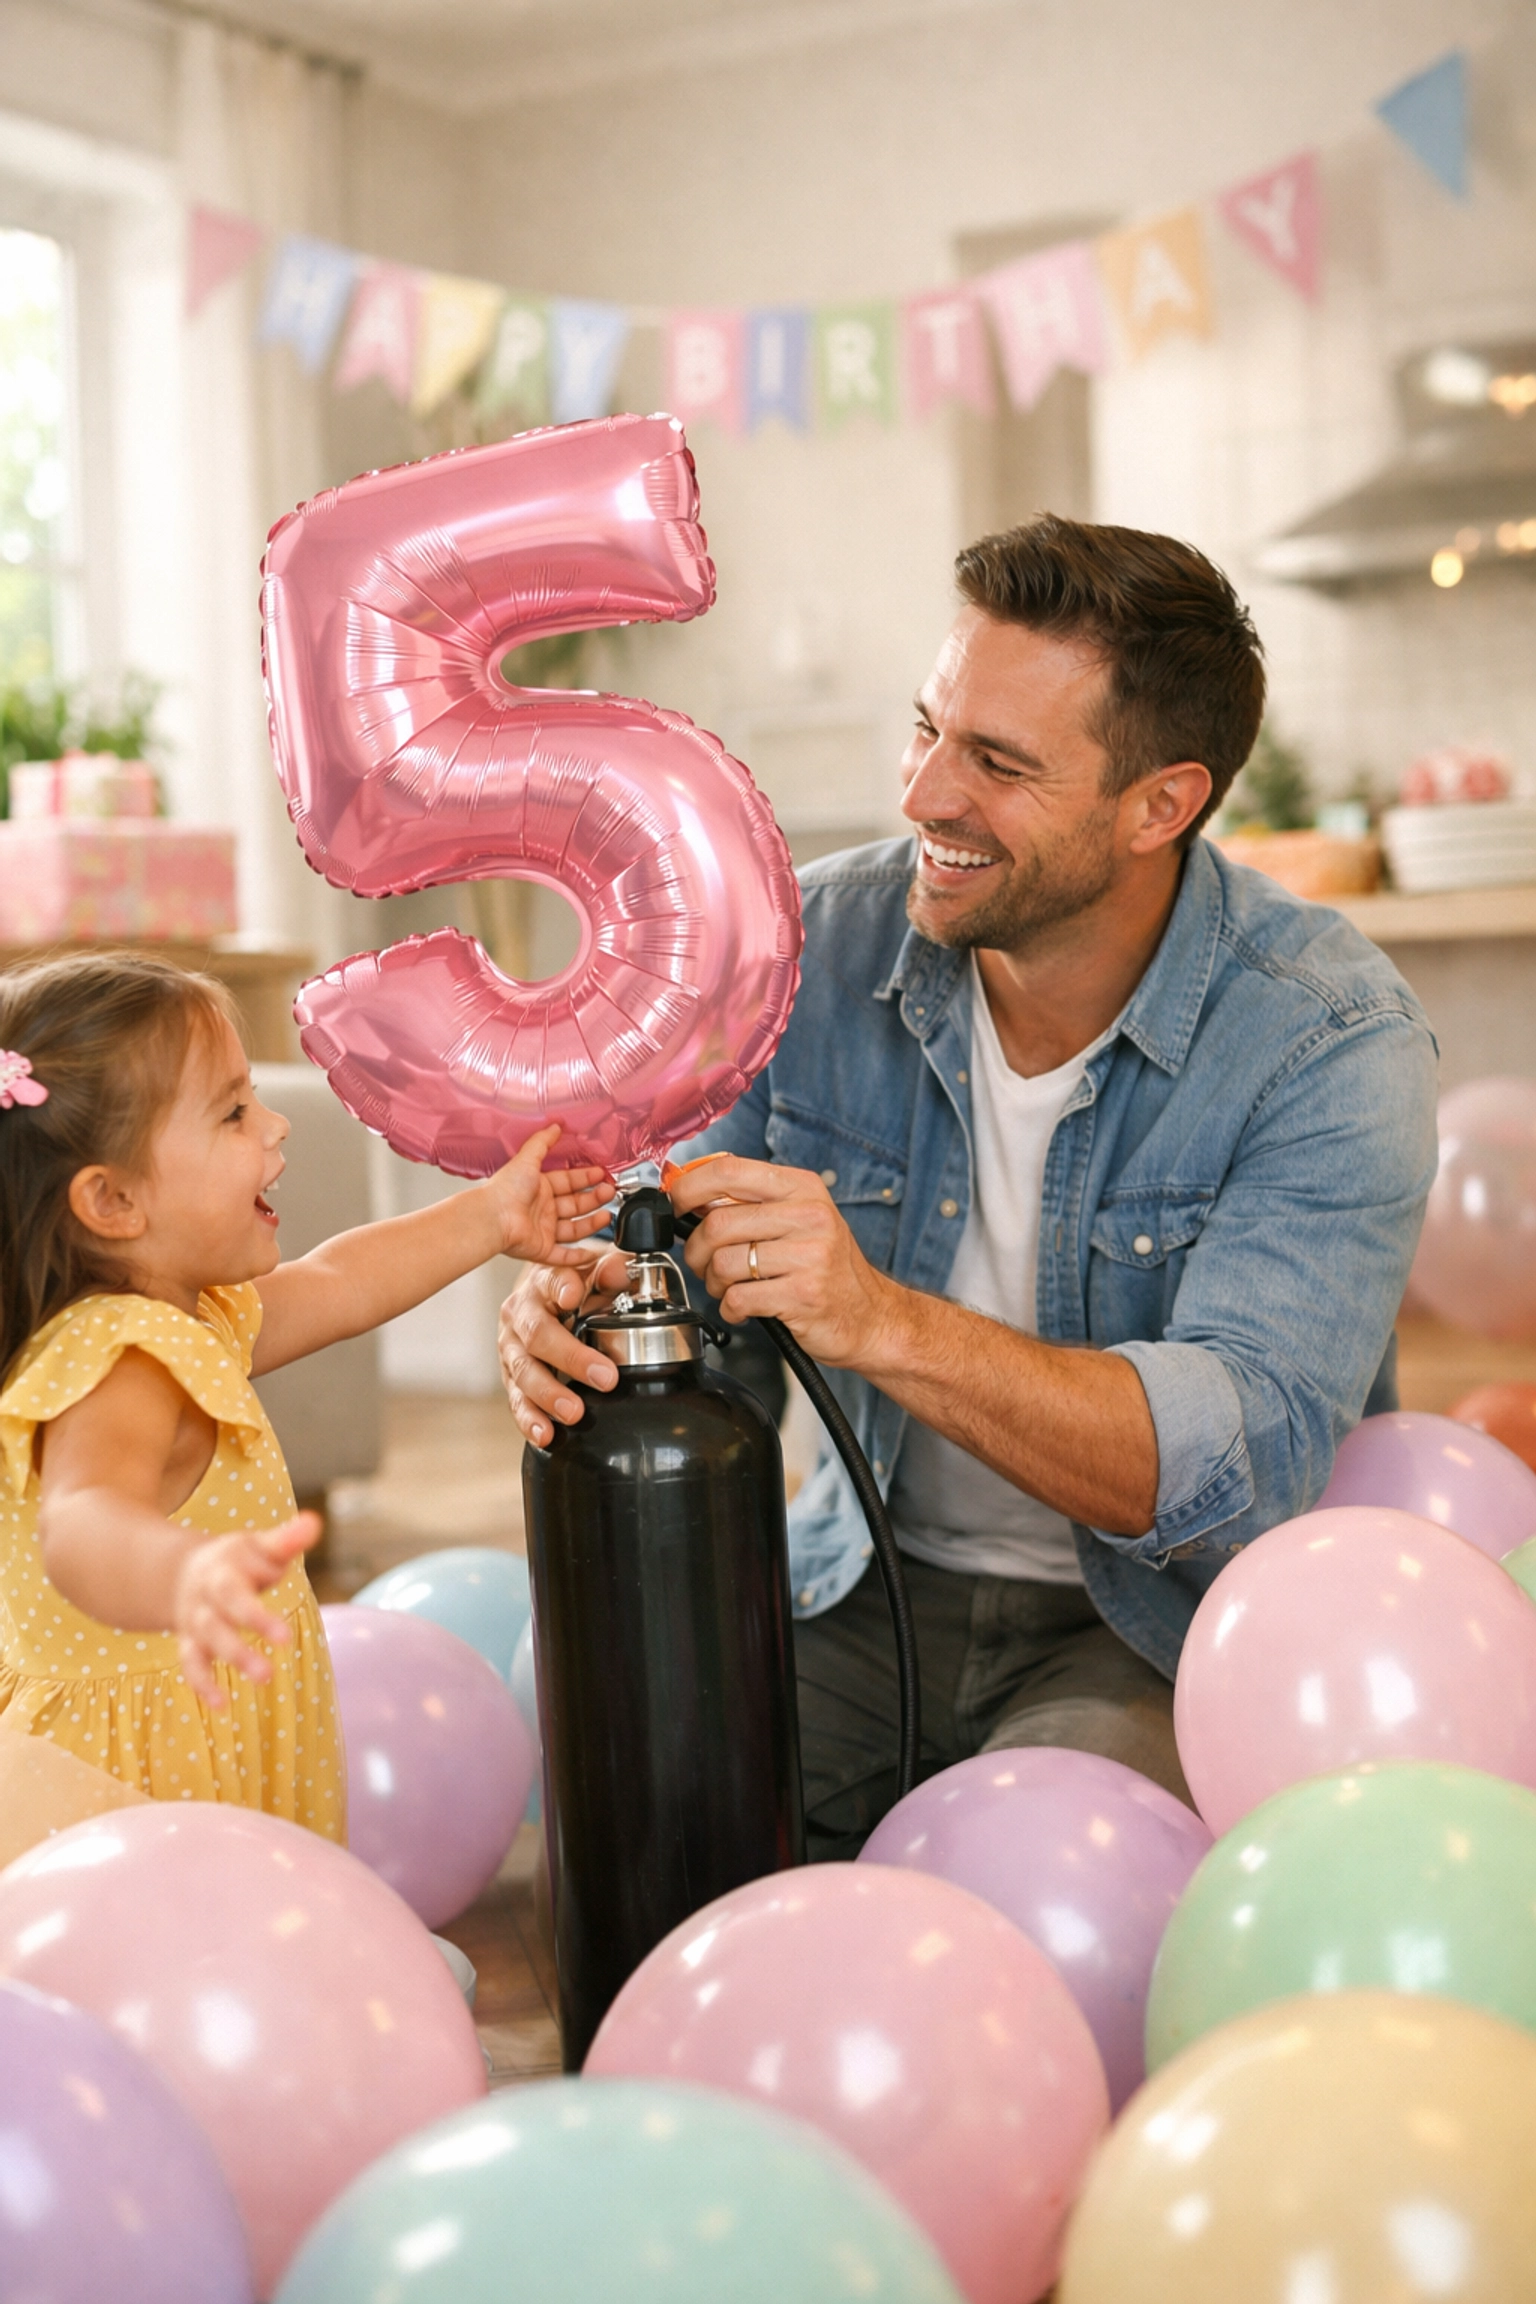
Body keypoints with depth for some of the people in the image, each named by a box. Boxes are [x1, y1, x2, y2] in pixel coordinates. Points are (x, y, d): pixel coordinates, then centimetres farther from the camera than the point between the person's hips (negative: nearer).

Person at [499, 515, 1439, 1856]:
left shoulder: (1331, 1040, -18)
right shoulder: (814, 940, -6)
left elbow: (1251, 1457, -29)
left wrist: (880, 1321, -42)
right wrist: (569, 1318, -26)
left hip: (1167, 1623, -3)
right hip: (867, 1582, 4)